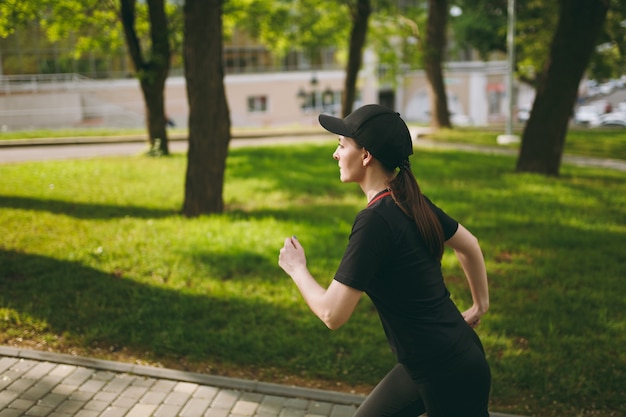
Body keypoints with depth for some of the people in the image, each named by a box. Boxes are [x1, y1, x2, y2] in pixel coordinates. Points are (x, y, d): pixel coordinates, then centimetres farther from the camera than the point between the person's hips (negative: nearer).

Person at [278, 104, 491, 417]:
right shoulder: (413, 203, 1)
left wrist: (296, 268, -5)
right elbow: (469, 246, 17)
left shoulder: (375, 220, -24)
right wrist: (480, 306, 27)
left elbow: (332, 314, -22)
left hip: (449, 374, -9)